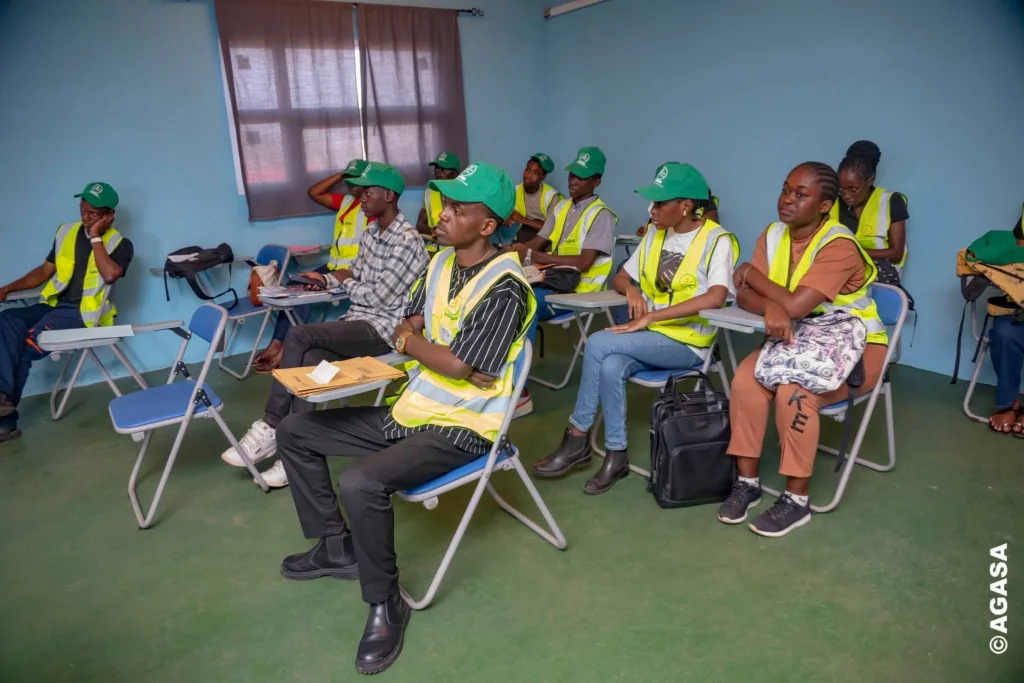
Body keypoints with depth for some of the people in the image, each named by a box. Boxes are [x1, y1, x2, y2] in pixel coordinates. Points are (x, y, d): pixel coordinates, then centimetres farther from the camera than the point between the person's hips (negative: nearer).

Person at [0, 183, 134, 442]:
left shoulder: (120, 244, -2)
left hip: (83, 313, -5)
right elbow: (45, 270, 19)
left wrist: (95, 237, -14)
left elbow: (110, 274, -23)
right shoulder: (66, 232, 15)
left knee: (25, 347, -24)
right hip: (54, 305, 6)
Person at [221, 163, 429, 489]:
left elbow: (380, 296, -17)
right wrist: (326, 279, 3)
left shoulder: (407, 241, -15)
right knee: (310, 361, -21)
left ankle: (270, 427, -12)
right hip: (358, 320, 8)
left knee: (299, 336, -24)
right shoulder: (371, 231, 14)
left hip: (383, 328, -8)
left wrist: (345, 282, 0)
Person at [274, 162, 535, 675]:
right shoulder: (441, 262, 6)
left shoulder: (504, 288, -21)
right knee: (295, 431, 11)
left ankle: (386, 604, -6)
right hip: (412, 410, 9)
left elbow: (458, 365, -23)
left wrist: (411, 343, -6)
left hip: (460, 428, -9)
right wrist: (413, 337, -10)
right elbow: (408, 327, 14)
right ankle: (336, 547, 23)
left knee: (359, 483, -33)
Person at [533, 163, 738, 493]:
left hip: (688, 342, -5)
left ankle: (578, 437, -10)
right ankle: (616, 456, -15)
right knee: (610, 367, -29)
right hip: (652, 335, 6)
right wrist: (631, 289, -10)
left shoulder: (717, 240, -10)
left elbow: (715, 298, -26)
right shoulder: (655, 234, 11)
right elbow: (619, 279, 16)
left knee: (598, 343, -25)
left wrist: (650, 317, -28)